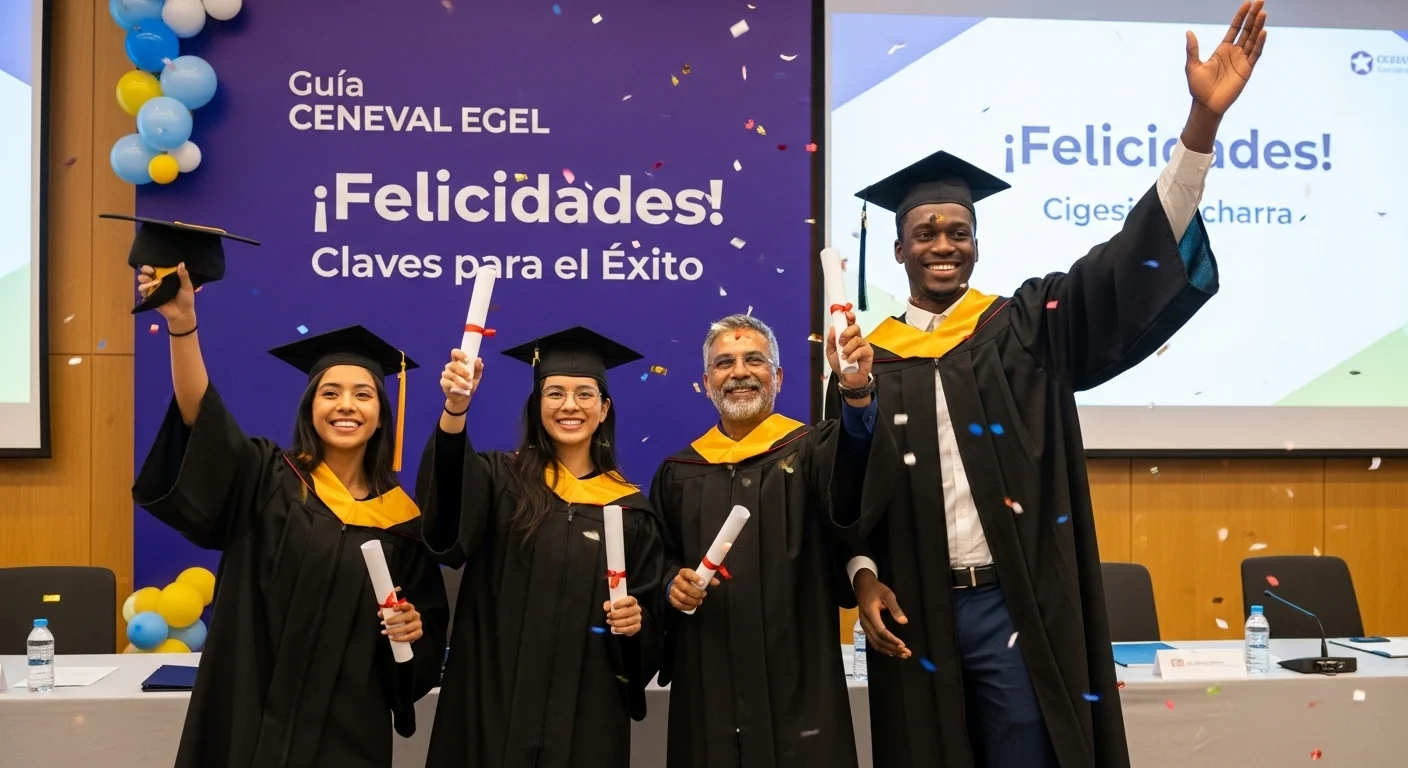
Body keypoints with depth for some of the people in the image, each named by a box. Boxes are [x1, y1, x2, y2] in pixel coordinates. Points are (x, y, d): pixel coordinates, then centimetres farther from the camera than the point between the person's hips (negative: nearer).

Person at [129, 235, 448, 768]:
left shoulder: (401, 516, 4)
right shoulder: (267, 480, -1)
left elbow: (431, 622, 11)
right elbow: (204, 419, -19)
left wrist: (414, 629, -11)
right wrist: (182, 324, -33)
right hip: (257, 721, -2)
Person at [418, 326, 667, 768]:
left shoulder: (631, 508, 5)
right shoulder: (501, 479, -1)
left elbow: (651, 615, 9)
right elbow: (446, 501, -24)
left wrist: (636, 619, -14)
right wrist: (455, 410, -41)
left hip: (585, 709, 2)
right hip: (494, 702, -1)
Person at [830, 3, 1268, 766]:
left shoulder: (1028, 327, 2)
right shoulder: (869, 359, 5)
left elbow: (1132, 265, -11)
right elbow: (844, 493, 8)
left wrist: (1203, 120, -22)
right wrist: (863, 580, -5)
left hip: (1017, 607, -1)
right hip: (914, 613, 2)